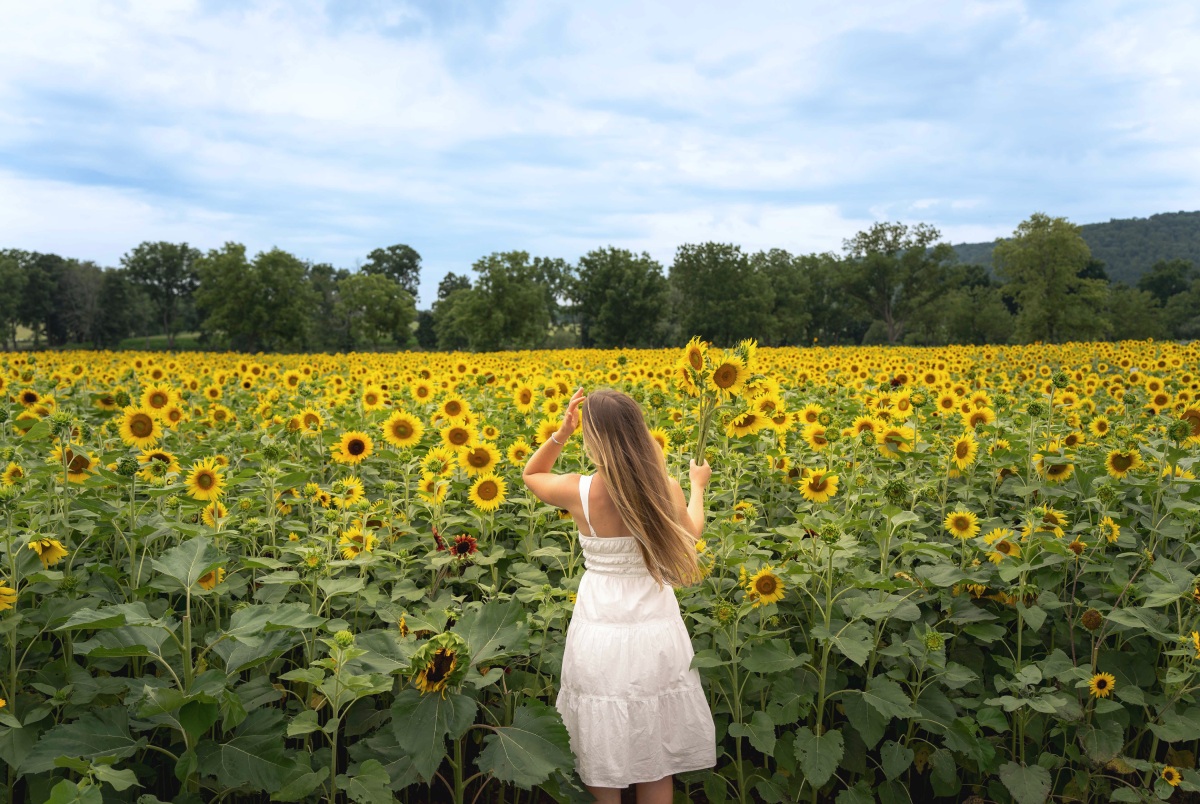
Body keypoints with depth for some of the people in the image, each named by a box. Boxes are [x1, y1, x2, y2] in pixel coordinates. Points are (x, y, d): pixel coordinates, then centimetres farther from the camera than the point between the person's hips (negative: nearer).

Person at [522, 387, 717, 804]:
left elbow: (531, 475, 8)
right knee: (655, 755, 20)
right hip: (655, 633, 1)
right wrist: (698, 486, 26)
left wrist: (560, 432, -4)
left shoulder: (580, 491, -15)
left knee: (603, 755, 20)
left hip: (600, 634, -1)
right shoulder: (667, 490, -12)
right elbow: (689, 537, 11)